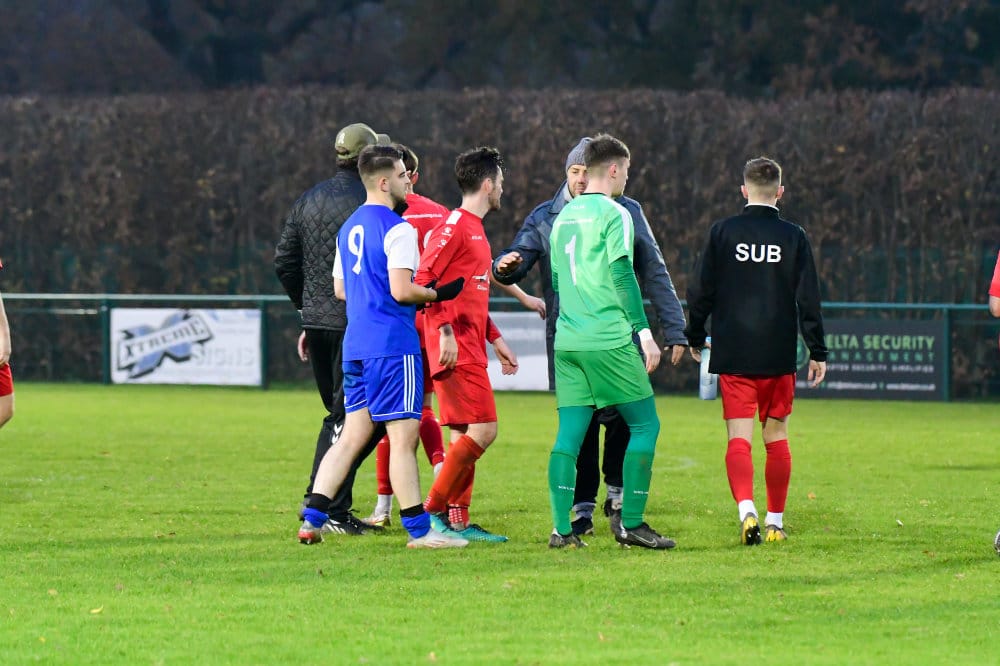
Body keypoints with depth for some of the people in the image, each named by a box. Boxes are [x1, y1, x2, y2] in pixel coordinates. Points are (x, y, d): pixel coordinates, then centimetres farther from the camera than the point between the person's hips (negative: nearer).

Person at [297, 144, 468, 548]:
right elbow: (402, 290, -18)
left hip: (355, 345, 8)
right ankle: (419, 530, -2)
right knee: (404, 437, -4)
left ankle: (312, 519, 2)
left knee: (352, 436, 10)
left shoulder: (349, 228, 16)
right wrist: (439, 294, -3)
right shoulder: (398, 229, -11)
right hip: (392, 347, -8)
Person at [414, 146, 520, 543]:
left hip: (470, 348, 10)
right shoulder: (455, 226, -11)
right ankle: (434, 509, -8)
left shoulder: (475, 229, 20)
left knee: (465, 435, 9)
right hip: (456, 349, -10)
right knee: (483, 429, -13)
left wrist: (495, 339, 24)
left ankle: (457, 521, 11)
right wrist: (445, 330, -23)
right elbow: (424, 279, -18)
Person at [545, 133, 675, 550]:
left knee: (569, 432, 5)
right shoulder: (614, 214, -7)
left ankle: (561, 528, -2)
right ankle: (630, 522, 0)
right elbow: (622, 276, -13)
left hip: (567, 341, 7)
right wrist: (644, 332, -12)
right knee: (644, 423, 3)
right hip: (609, 340, -7)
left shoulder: (563, 217, 15)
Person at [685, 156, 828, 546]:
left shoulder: (722, 233, 0)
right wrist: (817, 352, 8)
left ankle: (746, 510, -25)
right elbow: (808, 299, 1)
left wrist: (695, 338, 16)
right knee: (776, 436, 12)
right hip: (779, 355, 1)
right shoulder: (793, 237, 0)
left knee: (739, 437, -3)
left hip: (732, 355, -1)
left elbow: (700, 291, 2)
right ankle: (775, 522, 15)